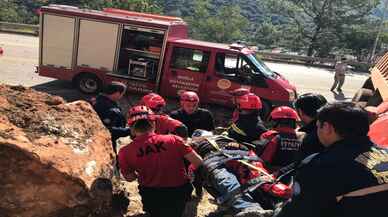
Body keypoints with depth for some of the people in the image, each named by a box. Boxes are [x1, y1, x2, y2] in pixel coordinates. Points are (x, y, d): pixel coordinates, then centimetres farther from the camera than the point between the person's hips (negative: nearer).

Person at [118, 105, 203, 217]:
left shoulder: (125, 152, -14)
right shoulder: (173, 140, -17)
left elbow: (130, 178, 2)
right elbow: (198, 163, -14)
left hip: (152, 196, 0)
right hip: (179, 192, 0)